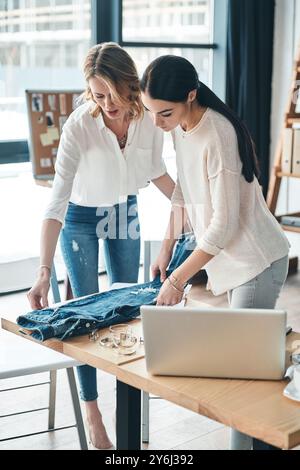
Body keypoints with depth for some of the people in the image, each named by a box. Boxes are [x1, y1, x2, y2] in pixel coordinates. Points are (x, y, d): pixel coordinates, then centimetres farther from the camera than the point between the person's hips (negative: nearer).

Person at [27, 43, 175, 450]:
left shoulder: (149, 118, -21)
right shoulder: (79, 126, -33)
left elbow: (156, 171, 1)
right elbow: (57, 201, -35)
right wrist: (44, 272, -41)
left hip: (125, 215, 4)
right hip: (81, 220, -4)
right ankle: (91, 410, 15)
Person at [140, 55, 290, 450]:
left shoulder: (217, 137, -27)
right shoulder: (180, 126, 0)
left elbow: (224, 225, -25)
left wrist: (178, 279, -19)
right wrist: (166, 248, 11)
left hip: (258, 260, -8)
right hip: (230, 256, 9)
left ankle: (245, 441, 9)